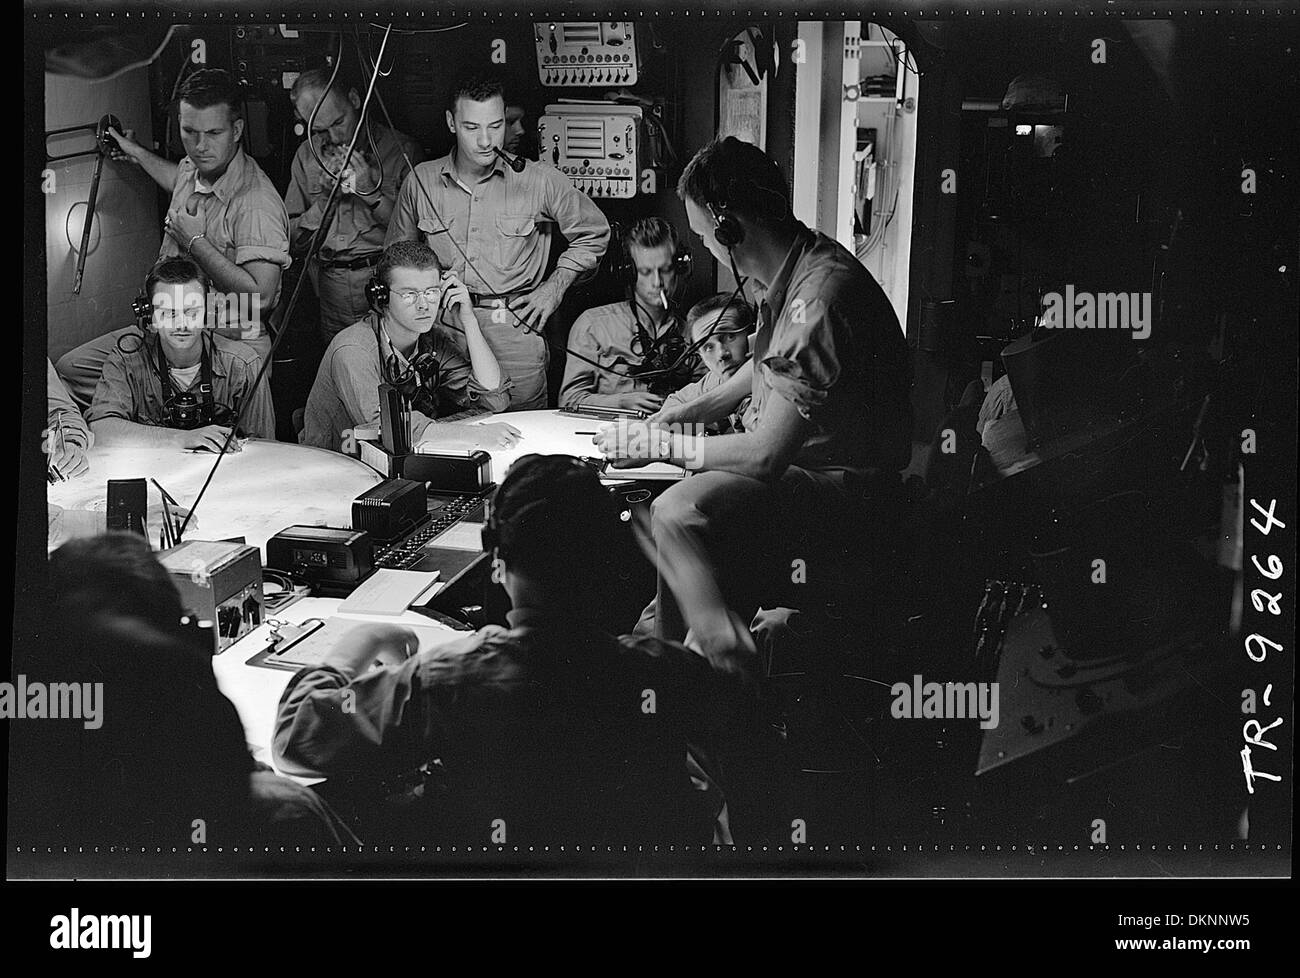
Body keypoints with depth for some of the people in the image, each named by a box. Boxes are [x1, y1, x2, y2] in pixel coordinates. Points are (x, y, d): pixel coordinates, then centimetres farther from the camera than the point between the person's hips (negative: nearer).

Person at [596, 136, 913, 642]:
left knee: (680, 512, -27)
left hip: (845, 482, -11)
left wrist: (659, 444, -15)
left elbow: (765, 456, -28)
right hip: (796, 456, 11)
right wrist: (684, 413, 15)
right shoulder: (793, 268, 3)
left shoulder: (821, 295, -29)